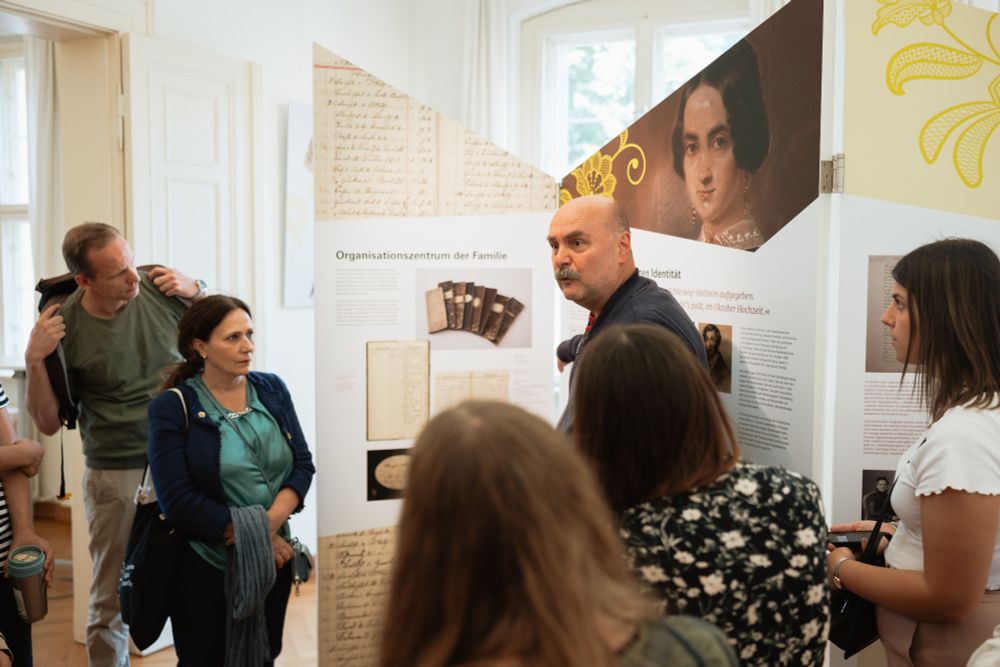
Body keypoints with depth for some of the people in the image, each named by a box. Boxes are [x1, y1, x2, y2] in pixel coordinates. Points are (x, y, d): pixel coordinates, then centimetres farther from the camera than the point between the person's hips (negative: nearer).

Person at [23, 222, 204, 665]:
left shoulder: (157, 287, -7)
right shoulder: (65, 328, -12)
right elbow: (48, 424, -3)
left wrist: (196, 291, -8)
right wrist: (33, 361, -18)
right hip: (115, 474, -2)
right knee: (112, 597, 9)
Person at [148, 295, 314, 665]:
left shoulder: (272, 389, 2)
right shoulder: (172, 408, -10)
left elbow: (303, 464, 0)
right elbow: (179, 500, -16)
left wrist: (271, 523, -16)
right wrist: (252, 537, -17)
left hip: (272, 560, 4)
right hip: (205, 566, -4)